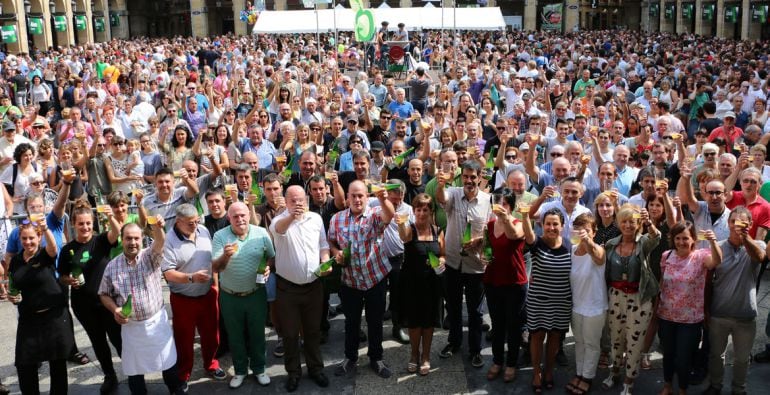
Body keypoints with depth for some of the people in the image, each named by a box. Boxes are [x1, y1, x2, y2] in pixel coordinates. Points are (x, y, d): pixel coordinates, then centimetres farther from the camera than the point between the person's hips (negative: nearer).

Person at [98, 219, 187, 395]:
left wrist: (157, 227, -51)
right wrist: (115, 310, -13)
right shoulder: (112, 266, -1)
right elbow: (104, 294, 7)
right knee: (134, 367, 13)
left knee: (168, 361, 11)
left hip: (156, 321, -1)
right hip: (130, 325, 1)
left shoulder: (151, 256, -6)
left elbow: (159, 242, -29)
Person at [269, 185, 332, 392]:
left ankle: (316, 368, 30)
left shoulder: (316, 219, 2)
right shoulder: (281, 219, -11)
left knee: (313, 330, 15)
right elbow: (277, 229, -36)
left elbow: (323, 245, 11)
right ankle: (293, 372, 25)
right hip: (287, 286, -3)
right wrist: (291, 216, -57)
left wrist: (326, 262, -9)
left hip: (313, 285, 3)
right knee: (290, 333, 9)